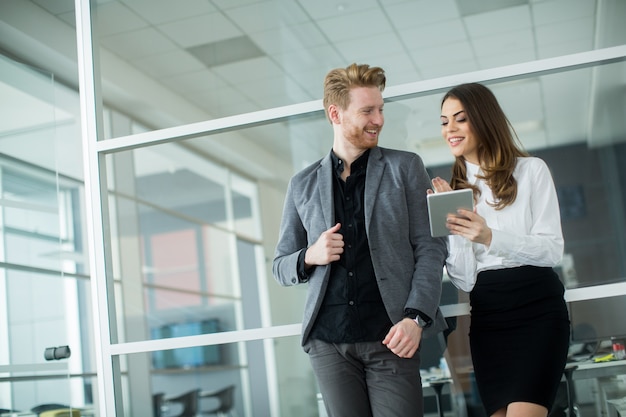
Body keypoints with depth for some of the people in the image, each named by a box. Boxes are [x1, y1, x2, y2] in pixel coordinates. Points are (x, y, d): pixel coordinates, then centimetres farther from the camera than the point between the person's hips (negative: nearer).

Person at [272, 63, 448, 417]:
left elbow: (431, 248, 2)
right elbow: (281, 267, 16)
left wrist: (415, 318, -12)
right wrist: (310, 256, -6)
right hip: (328, 341, 2)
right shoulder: (303, 185, 11)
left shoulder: (405, 168, 7)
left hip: (390, 336, -2)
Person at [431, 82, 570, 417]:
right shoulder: (453, 189, 10)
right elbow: (464, 280, 4)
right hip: (487, 318, 3)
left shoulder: (530, 170, 2)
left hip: (537, 310, -3)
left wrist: (490, 237, -21)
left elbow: (553, 249, -6)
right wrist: (453, 226, -12)